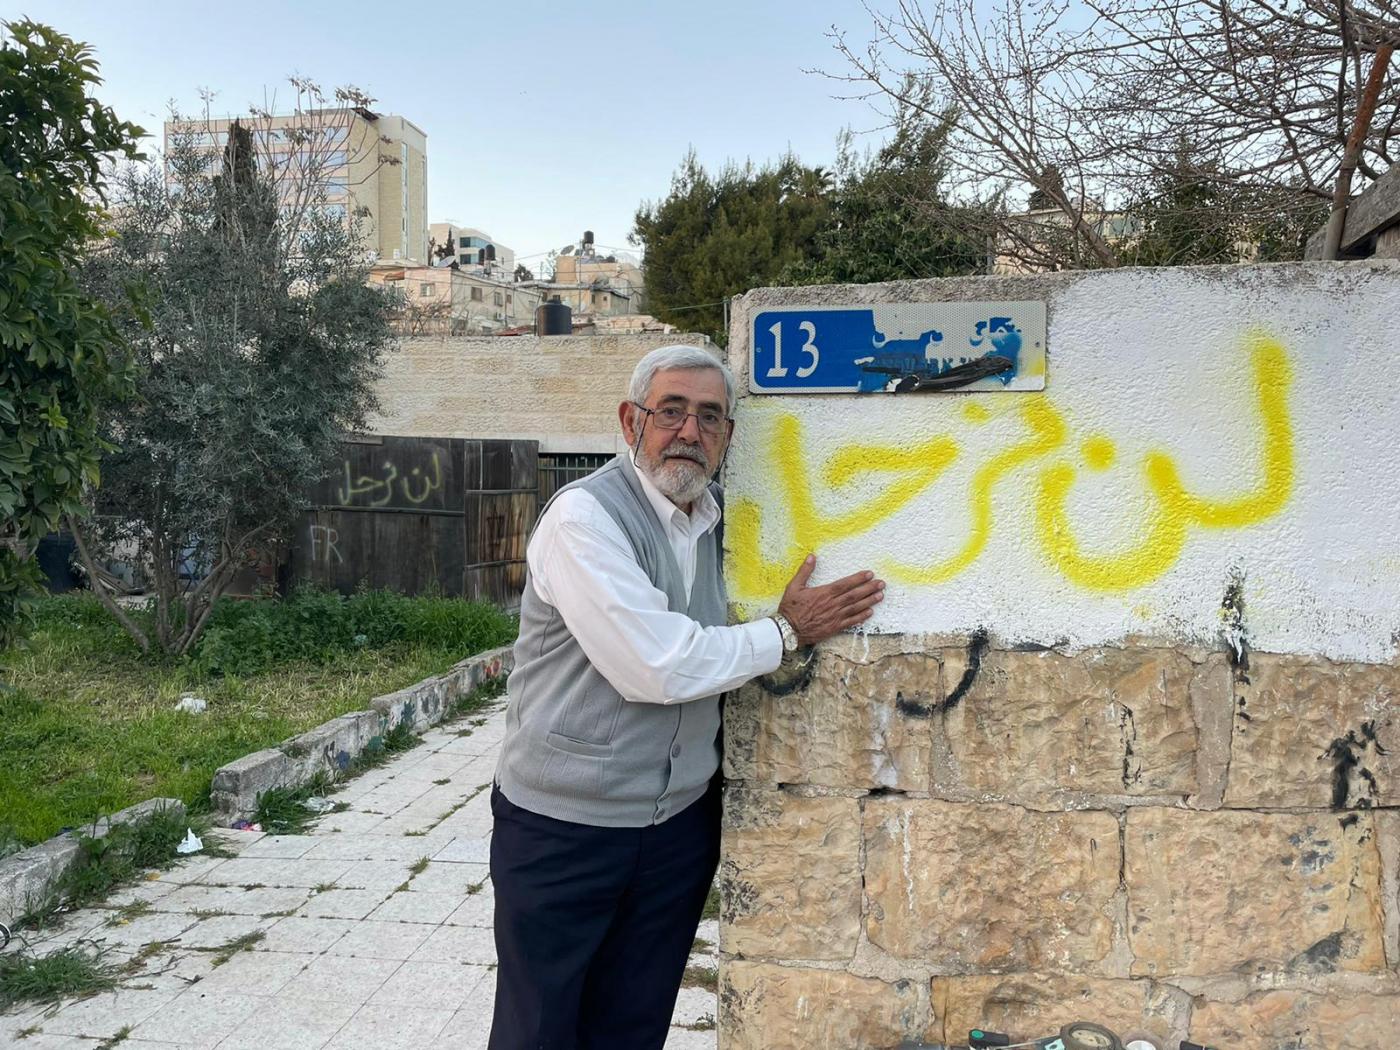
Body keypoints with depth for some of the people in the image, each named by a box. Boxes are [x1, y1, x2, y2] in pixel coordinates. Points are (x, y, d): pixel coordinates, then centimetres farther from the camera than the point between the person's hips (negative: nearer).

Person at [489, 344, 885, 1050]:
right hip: (563, 827, -6)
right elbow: (656, 666, -25)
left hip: (680, 825, 6)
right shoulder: (584, 516, -17)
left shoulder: (719, 522, 5)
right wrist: (786, 633, -14)